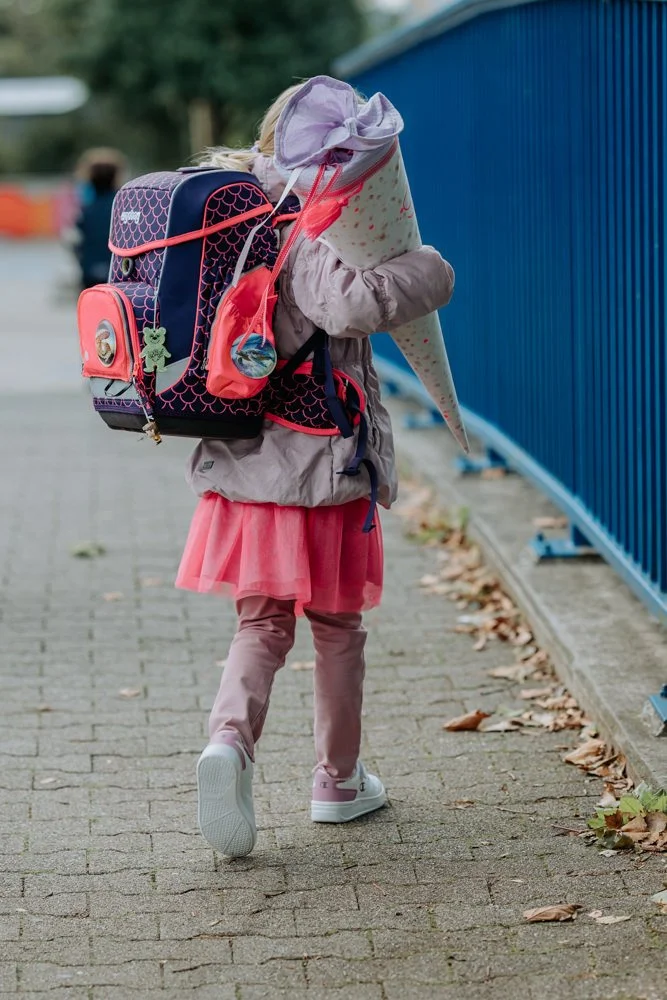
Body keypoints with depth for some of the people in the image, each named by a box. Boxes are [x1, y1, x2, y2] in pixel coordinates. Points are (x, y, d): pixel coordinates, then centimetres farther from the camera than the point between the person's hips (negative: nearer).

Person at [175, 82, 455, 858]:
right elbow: (353, 303, -34)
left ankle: (230, 738, -17)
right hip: (320, 465, -6)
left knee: (261, 624, 10)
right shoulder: (304, 239, -18)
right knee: (337, 627, 12)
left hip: (242, 467, 6)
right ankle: (338, 780, 25)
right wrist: (429, 270, -18)